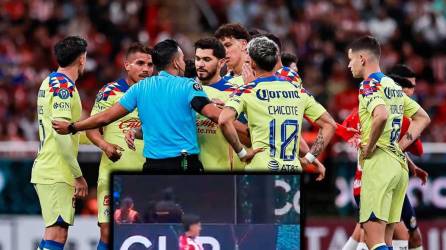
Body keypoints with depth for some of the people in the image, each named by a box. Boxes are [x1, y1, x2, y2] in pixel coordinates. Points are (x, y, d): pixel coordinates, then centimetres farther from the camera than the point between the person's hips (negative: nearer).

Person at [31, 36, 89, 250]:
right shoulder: (64, 86, -12)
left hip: (46, 170, 10)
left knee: (55, 232, 12)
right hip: (57, 174, -10)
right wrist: (78, 175, -17)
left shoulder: (50, 82, 18)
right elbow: (61, 132, -19)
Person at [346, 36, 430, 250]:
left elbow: (382, 115, -28)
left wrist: (368, 148, -16)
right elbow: (423, 118, 25)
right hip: (399, 164, 9)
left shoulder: (369, 85, -8)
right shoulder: (393, 86, 18)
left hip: (378, 162, -9)